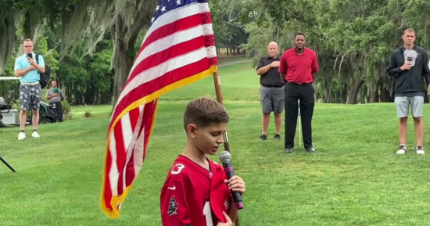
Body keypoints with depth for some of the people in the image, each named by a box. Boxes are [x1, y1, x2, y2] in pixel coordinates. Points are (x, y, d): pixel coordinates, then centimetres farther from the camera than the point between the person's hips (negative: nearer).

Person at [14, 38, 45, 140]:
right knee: (23, 110, -7)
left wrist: (34, 64, -20)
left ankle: (35, 131, 6)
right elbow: (17, 73, -5)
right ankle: (22, 132, -7)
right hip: (24, 86, -1)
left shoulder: (39, 57, 8)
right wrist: (30, 68, -8)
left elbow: (42, 70, -5)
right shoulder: (19, 59, 5)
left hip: (36, 86, 1)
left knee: (36, 110, 3)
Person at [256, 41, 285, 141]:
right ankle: (264, 133, 5)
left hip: (279, 89, 0)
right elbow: (259, 72, -6)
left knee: (278, 112, 3)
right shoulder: (263, 60, 10)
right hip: (265, 89, 1)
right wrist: (270, 65, -12)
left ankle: (278, 133, 9)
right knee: (266, 112, 1)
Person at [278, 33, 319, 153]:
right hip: (291, 88, -1)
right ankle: (289, 145, 8)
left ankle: (308, 144, 13)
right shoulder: (286, 54, -4)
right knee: (290, 118, 2)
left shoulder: (312, 54, -1)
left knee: (307, 118, 6)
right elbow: (282, 72, 10)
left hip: (307, 88, 1)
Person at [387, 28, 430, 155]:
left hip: (417, 91, -1)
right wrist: (401, 68, -8)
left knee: (418, 118, -1)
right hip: (401, 92, 1)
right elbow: (389, 71, 9)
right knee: (402, 119, 3)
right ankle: (402, 145, 9)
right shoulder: (396, 53, 5)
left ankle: (419, 146, 4)